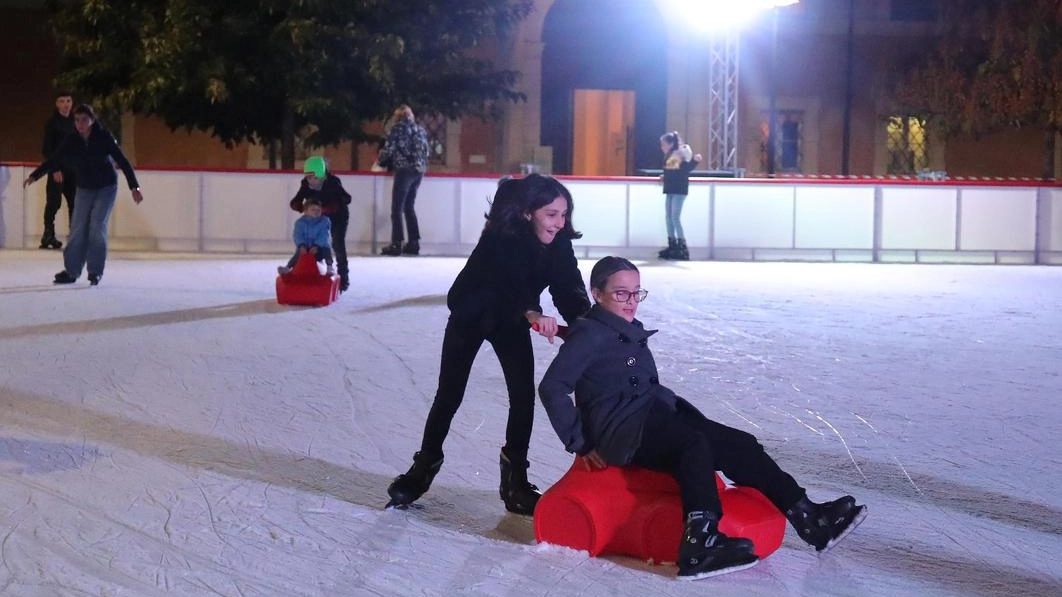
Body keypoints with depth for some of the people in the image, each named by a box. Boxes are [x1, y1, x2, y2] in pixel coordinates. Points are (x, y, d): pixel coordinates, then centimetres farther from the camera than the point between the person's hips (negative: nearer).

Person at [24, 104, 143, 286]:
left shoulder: (104, 137, -16)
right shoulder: (71, 142, -8)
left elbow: (122, 161, -16)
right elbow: (53, 161, -3)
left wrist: (134, 187, -21)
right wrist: (33, 176, -12)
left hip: (106, 188, -3)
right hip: (84, 189, 3)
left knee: (97, 226, -12)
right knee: (78, 229, -2)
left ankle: (95, 271, -1)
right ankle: (71, 270, 6)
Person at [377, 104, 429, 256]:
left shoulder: (398, 127, -3)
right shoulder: (421, 129, 15)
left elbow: (389, 149, -8)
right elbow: (425, 152, 16)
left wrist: (380, 160, 14)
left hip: (404, 170, -6)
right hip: (419, 170, 6)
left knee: (397, 209, -3)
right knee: (409, 207, 15)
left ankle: (396, 245, -9)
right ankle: (414, 243, 11)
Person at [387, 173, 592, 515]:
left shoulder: (559, 243, -18)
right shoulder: (500, 238, -34)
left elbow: (568, 287, -25)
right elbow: (506, 283, -48)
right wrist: (532, 314, -68)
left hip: (512, 319, 4)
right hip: (471, 314, -4)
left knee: (524, 395, -6)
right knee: (450, 393, 2)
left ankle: (515, 478, 7)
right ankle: (424, 467, 21)